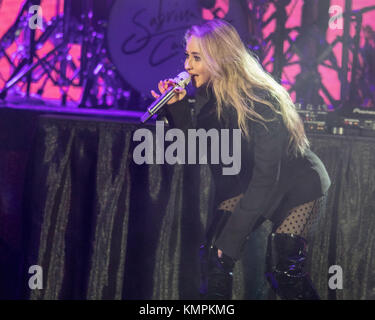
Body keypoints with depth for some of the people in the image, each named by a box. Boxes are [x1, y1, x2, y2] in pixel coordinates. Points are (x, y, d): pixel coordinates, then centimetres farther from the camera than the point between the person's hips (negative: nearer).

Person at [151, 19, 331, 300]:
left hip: (300, 185, -6)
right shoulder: (206, 96, -10)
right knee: (214, 253, -13)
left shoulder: (261, 100, -30)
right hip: (249, 184, 6)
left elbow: (266, 177, -31)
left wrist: (233, 237, -32)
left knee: (283, 269, -17)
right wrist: (176, 108, -23)